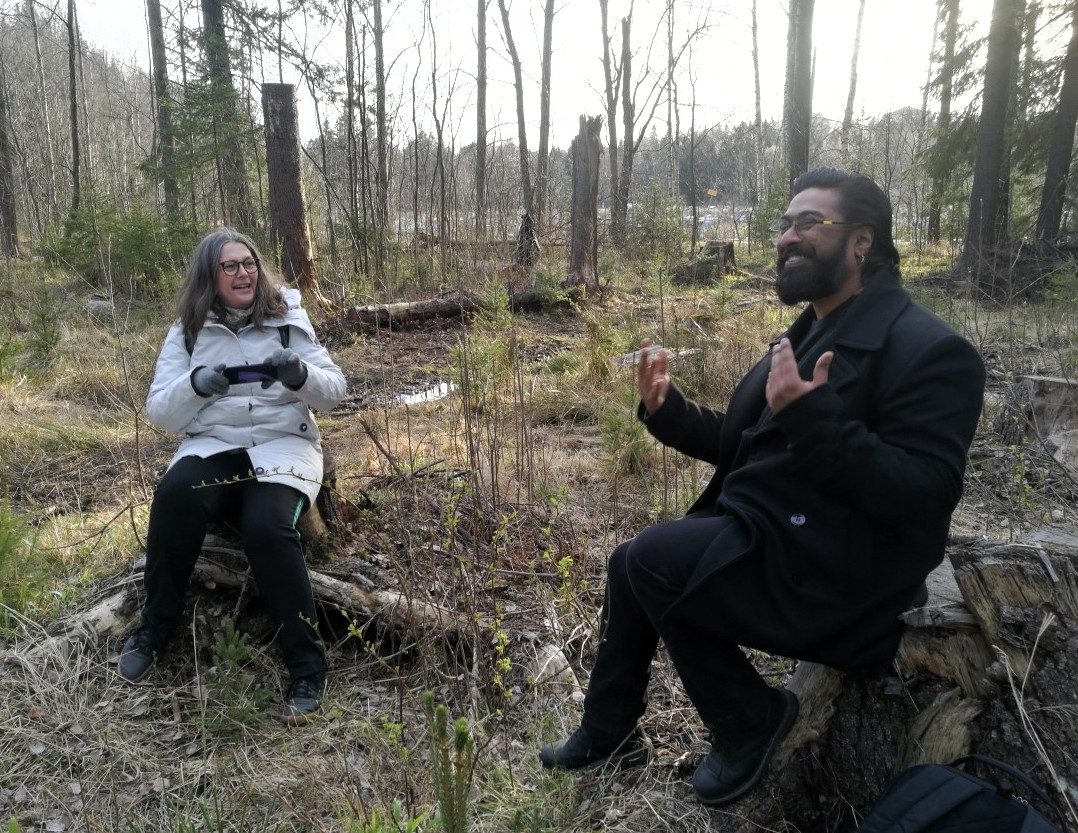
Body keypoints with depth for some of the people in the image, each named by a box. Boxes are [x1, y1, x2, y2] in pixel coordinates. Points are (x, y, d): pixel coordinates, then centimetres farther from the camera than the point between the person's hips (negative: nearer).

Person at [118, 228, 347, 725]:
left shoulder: (288, 321, 7)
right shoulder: (188, 331, 9)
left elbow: (333, 391, 4)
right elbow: (159, 412, 5)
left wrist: (300, 375, -18)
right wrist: (196, 384, -16)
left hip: (282, 444, -1)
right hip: (212, 445, 2)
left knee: (266, 526, -32)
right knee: (173, 497, -32)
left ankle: (307, 664, -20)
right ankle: (154, 628, -9)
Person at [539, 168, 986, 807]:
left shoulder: (931, 350, -15)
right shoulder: (809, 334, 15)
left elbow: (924, 497, -24)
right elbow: (742, 447, 14)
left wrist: (813, 417, -31)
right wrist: (668, 409, -1)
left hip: (831, 572, -10)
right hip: (762, 533, 10)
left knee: (650, 561, -19)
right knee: (628, 563, 9)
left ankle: (751, 719, 3)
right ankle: (609, 733, 27)